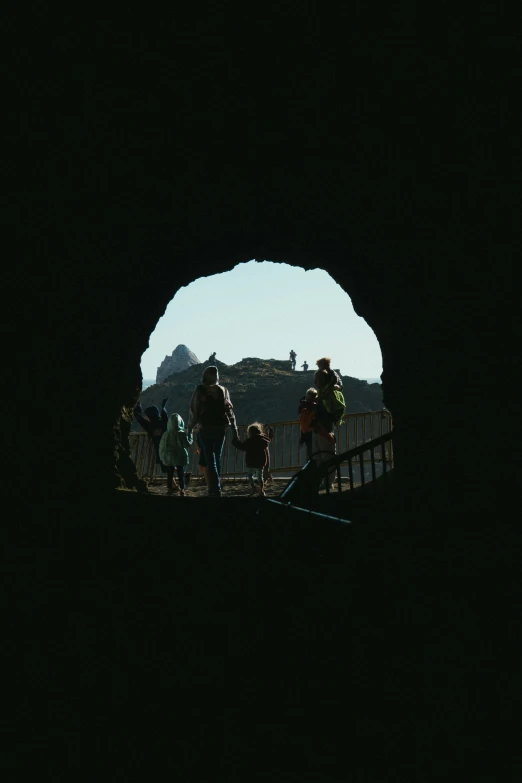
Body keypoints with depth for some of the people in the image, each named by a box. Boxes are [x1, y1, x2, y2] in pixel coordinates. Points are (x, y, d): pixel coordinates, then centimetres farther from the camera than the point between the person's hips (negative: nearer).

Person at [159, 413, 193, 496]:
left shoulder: (166, 434, -5)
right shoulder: (182, 434, -11)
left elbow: (162, 447, 0)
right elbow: (187, 444, -7)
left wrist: (162, 457, 13)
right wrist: (190, 436, 7)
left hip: (169, 459, 1)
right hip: (180, 458, -1)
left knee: (169, 475, 9)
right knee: (181, 475, 6)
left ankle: (169, 489, 13)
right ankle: (182, 489, 4)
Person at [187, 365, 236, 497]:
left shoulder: (200, 390, -5)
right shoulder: (223, 390, 3)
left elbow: (194, 410, -7)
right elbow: (230, 410, 2)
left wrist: (190, 427, 2)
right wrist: (234, 428, 6)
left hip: (206, 429, -3)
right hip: (220, 429, 3)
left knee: (210, 460, -4)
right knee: (217, 458, 17)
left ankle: (216, 490, -15)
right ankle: (215, 488, 24)